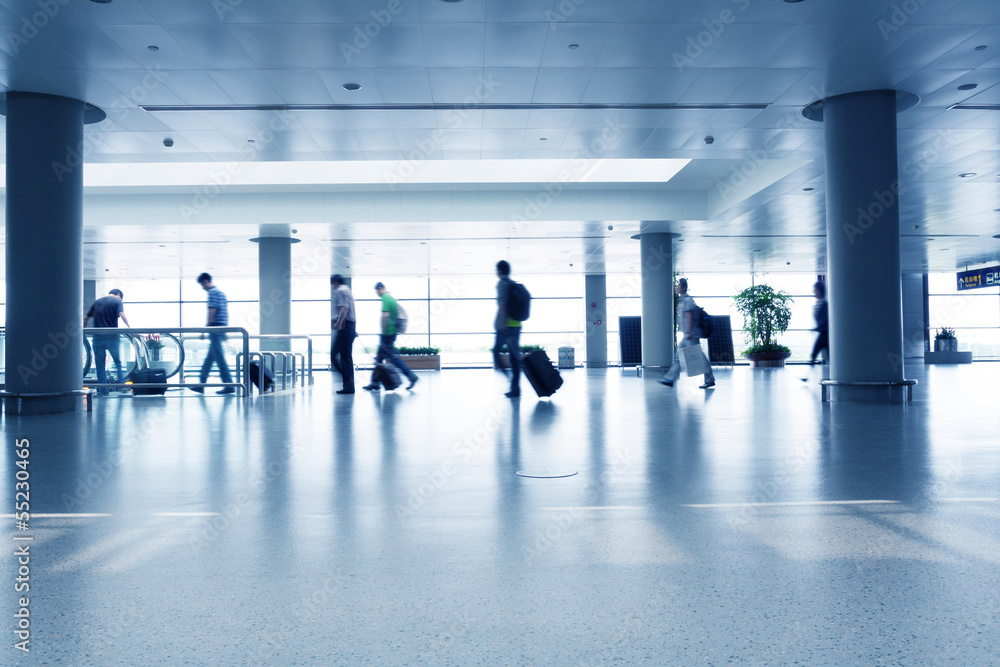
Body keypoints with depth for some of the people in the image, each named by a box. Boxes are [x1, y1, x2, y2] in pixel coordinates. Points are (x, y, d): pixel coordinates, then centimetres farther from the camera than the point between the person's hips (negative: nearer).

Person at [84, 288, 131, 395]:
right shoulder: (117, 301, 3)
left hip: (98, 335, 3)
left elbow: (86, 318, 17)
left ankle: (103, 389, 7)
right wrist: (130, 327, -19)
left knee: (100, 364, 7)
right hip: (111, 335, -3)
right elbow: (122, 315, -16)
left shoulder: (97, 302, 16)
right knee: (118, 362, 10)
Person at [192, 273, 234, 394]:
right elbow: (226, 312, 21)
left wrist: (207, 325, -14)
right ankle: (201, 384, 18)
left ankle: (229, 386, -8)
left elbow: (212, 310, -17)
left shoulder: (212, 292, -7)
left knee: (220, 358, -8)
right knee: (209, 358, 12)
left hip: (215, 327, -10)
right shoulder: (221, 292, 21)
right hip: (222, 327, 10)